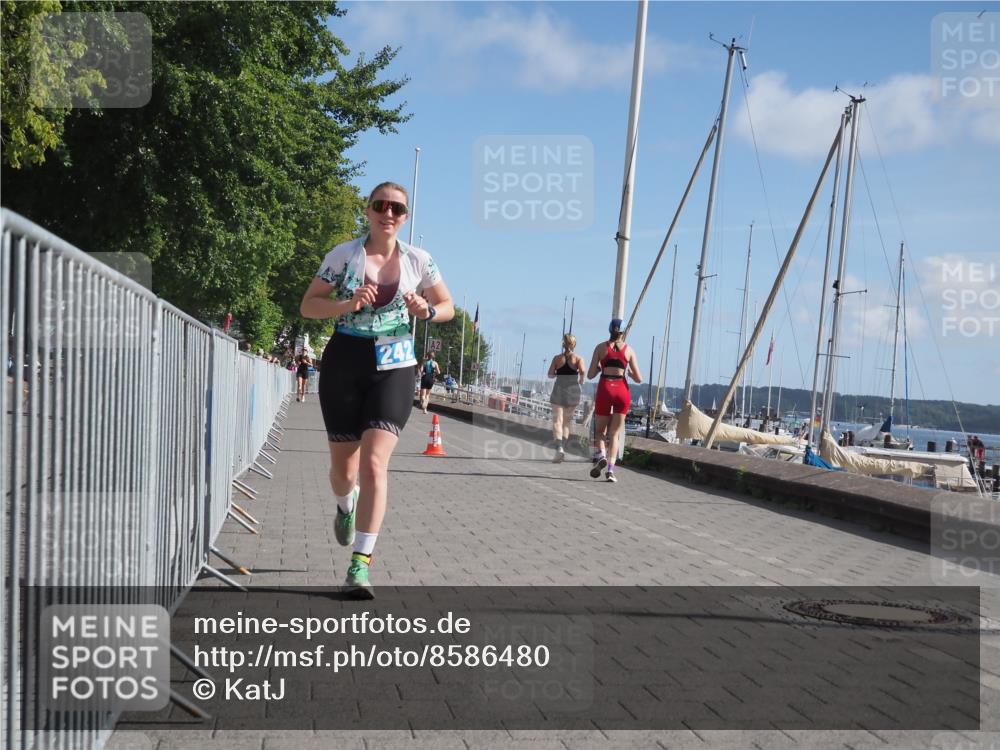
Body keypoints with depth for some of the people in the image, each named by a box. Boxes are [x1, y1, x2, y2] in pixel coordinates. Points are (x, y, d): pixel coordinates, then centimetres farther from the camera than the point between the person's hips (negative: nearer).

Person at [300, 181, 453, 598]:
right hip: (344, 364, 1)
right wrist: (348, 304, -18)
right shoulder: (343, 255, -1)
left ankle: (361, 564, -12)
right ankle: (346, 506, 48)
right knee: (343, 467, 10)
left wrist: (426, 311, -10)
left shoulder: (418, 261, 3)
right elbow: (308, 306, 0)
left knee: (374, 464, -15)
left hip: (394, 369, 0)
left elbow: (448, 308, 13)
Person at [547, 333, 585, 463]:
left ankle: (559, 448, -25)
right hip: (573, 390, 1)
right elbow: (582, 371, -16)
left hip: (559, 390, -1)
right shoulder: (578, 358, 1)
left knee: (557, 420, -6)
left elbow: (550, 374, 0)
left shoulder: (557, 358, 4)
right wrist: (581, 381, 3)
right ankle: (563, 446, 12)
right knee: (567, 420, 17)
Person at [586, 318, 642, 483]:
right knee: (615, 433, 6)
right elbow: (638, 379, 5)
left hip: (605, 389, -1)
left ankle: (601, 455, -14)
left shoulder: (601, 347, 6)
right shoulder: (628, 350, 7)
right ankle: (610, 469, -7)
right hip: (622, 390, 1)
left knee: (600, 430, 14)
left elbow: (590, 375, 2)